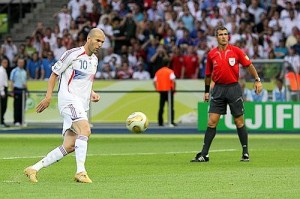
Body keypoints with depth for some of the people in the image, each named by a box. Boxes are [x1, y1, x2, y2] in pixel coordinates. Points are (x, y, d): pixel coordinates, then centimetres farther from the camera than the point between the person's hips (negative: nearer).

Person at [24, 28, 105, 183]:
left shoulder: (94, 60, 19)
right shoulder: (73, 54, -6)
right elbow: (54, 73, -1)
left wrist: (92, 93, 11)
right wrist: (48, 96, -8)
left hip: (82, 105, 8)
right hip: (69, 99, -8)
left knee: (69, 146, 0)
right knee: (85, 130, -29)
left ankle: (34, 169, 7)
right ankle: (80, 171, -32)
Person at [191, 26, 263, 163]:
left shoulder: (236, 51, -1)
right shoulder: (211, 54, 5)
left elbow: (249, 65, 4)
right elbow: (208, 74, 15)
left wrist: (257, 80, -2)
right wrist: (206, 91, 16)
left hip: (234, 88, -2)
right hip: (218, 89, 2)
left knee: (239, 121, 3)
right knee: (212, 122, -4)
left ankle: (245, 153, 14)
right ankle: (204, 154, -2)